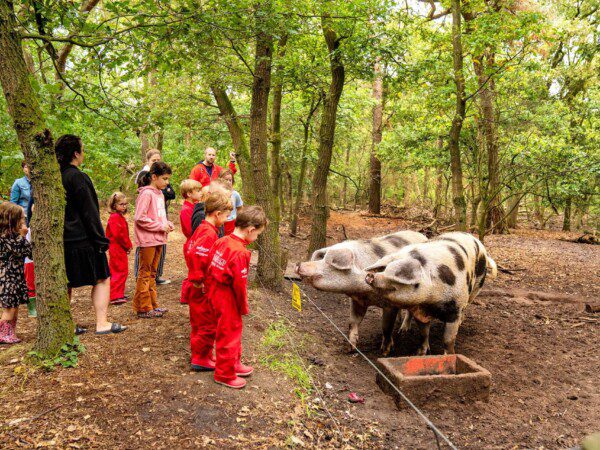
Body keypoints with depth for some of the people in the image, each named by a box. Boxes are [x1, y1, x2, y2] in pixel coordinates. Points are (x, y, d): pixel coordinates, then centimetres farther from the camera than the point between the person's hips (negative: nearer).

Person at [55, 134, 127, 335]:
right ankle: (102, 323, 4)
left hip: (62, 241, 8)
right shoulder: (77, 177, -15)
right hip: (81, 240, -8)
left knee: (66, 283, 14)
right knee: (102, 279, 3)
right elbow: (89, 212, -16)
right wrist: (101, 240, -11)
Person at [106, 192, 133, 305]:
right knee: (120, 271, -9)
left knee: (122, 271, 16)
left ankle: (118, 294, 25)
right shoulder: (115, 217, -16)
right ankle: (115, 296, -7)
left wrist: (129, 245, 9)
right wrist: (128, 246, -14)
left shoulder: (120, 216, 16)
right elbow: (118, 235, -24)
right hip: (117, 249, -10)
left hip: (121, 249, 10)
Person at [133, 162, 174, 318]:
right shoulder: (146, 194, -14)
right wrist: (160, 226, -17)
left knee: (152, 273, 15)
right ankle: (143, 308, 8)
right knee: (145, 273, 0)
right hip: (147, 240, -9)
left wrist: (167, 224, 4)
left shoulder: (160, 194, 13)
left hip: (158, 239, 9)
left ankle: (152, 304, 24)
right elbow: (140, 218, -20)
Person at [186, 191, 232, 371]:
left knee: (200, 322, 20)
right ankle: (201, 359, 15)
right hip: (204, 288, -10)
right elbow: (195, 254, -33)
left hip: (199, 287, 10)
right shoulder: (210, 234, -22)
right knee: (208, 324, 3)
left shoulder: (201, 228, 8)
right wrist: (198, 278, -23)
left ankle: (198, 354, 33)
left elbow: (189, 250, 17)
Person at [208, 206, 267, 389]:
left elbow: (210, 268, 8)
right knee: (230, 335, 8)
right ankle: (225, 375, 24)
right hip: (228, 300, -9)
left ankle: (234, 363, 42)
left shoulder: (221, 242, 1)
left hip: (216, 294, 9)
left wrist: (211, 289, 17)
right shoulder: (240, 252, -25)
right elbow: (240, 284, -22)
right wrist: (244, 307, -8)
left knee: (233, 331, 24)